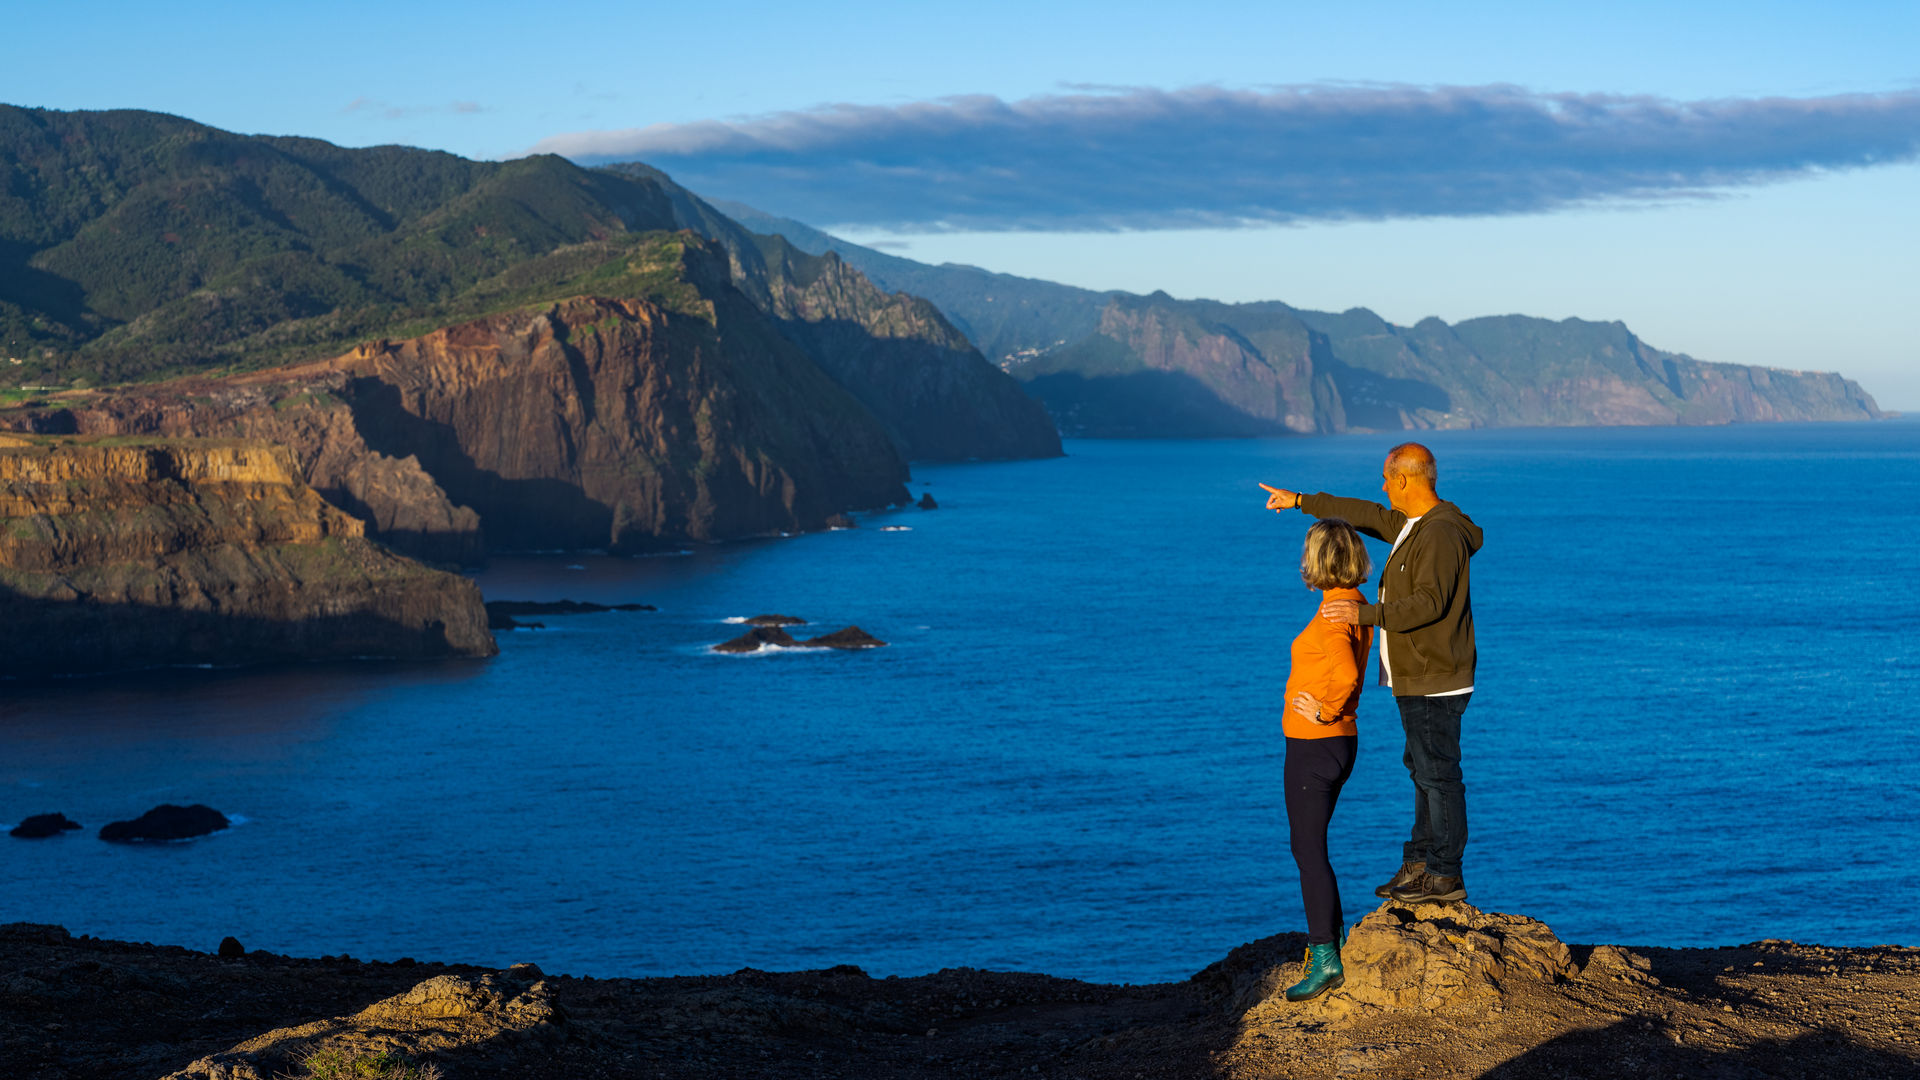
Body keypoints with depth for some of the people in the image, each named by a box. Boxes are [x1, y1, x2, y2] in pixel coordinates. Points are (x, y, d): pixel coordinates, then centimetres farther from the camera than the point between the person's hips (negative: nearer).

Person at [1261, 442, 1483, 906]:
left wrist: (1365, 614, -32)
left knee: (1438, 773, -7)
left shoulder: (1442, 534, -19)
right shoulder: (1413, 524, 13)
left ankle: (1445, 877, -3)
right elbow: (1365, 515, 27)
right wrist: (1301, 501, 32)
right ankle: (1419, 864, 21)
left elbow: (1430, 602, -28)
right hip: (1416, 681, 11)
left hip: (1435, 682, -11)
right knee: (1423, 771, 14)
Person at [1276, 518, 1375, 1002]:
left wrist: (1325, 712, -21)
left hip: (1316, 744, -10)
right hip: (1334, 741, 10)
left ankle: (1325, 959, -3)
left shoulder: (1334, 614, -21)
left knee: (1309, 850, -5)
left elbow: (1346, 676, -35)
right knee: (1308, 845, 21)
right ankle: (1332, 936, 31)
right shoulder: (1355, 604, 9)